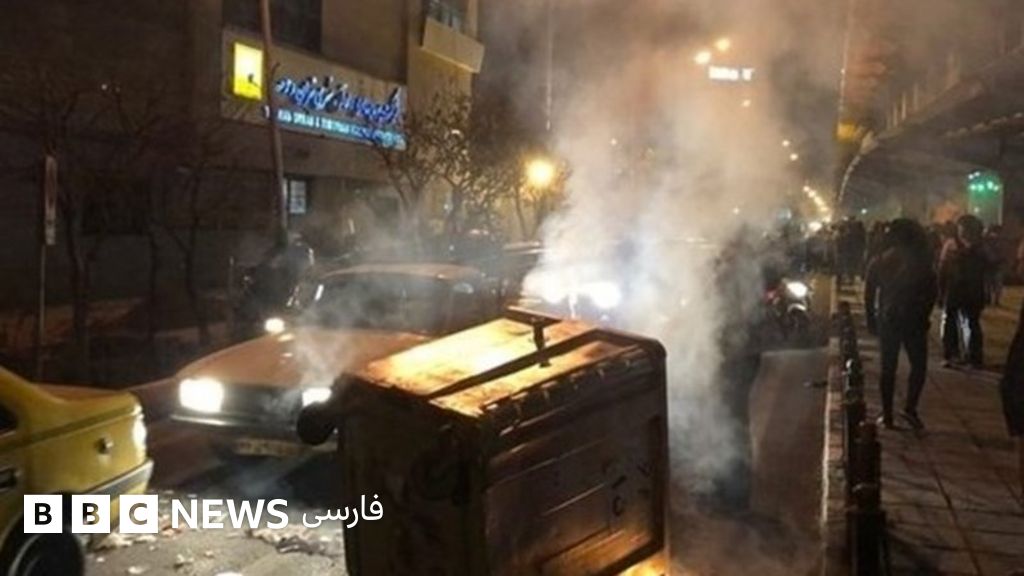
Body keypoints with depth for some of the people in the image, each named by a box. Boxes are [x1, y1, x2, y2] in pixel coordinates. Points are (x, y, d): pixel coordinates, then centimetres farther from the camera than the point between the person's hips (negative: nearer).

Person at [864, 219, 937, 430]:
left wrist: (871, 320, 9)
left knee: (888, 368, 9)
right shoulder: (921, 260, -6)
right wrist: (925, 315, 7)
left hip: (887, 320, 2)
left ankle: (887, 414, 9)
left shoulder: (879, 261, 1)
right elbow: (931, 291, -5)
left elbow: (869, 294, 2)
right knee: (918, 365, 11)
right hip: (914, 320, -2)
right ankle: (910, 408, -2)